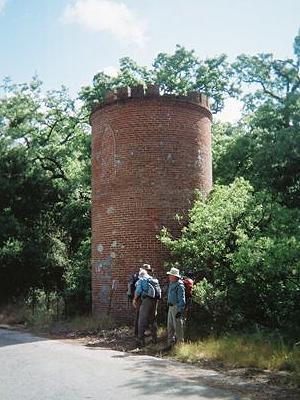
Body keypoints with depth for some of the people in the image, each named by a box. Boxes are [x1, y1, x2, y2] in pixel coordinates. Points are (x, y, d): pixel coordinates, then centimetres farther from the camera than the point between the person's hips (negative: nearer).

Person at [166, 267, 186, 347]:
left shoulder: (179, 285, -16)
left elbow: (182, 299, -19)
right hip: (171, 307, 10)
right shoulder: (171, 284, 13)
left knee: (178, 326, -4)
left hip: (177, 307, -10)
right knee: (170, 326, 14)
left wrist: (180, 311, -22)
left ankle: (179, 343, 5)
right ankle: (170, 343, 24)